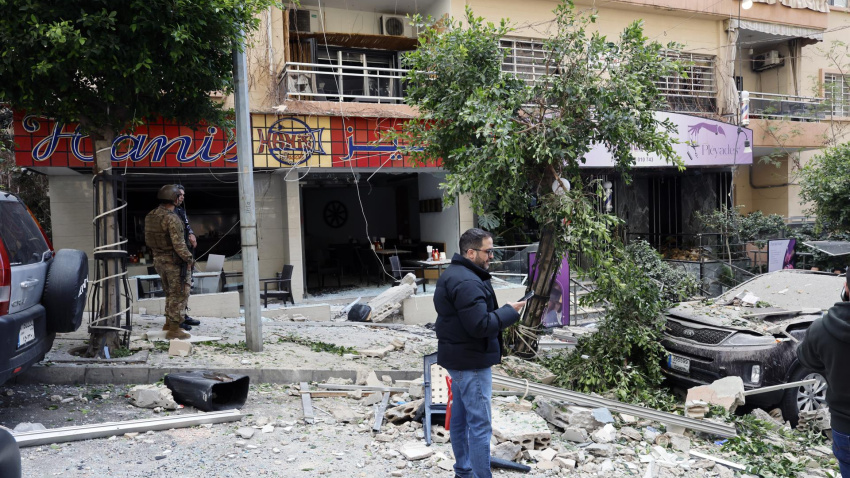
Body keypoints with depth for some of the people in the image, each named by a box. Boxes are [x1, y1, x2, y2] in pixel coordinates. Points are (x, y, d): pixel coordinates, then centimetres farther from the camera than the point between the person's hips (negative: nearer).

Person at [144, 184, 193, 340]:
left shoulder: (150, 216, 5)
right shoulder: (171, 218, -21)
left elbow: (148, 240, 13)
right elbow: (178, 243, -23)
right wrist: (188, 258, -12)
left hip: (159, 260, 8)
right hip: (174, 261, -8)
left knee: (170, 292, 22)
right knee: (179, 294, -1)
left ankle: (169, 322, 30)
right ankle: (174, 329, 0)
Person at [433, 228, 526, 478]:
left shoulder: (454, 274, 13)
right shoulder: (467, 282, -23)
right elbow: (480, 325, -27)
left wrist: (502, 312, 6)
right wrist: (509, 312, -16)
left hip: (459, 358, 11)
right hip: (471, 362, -11)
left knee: (460, 418, 18)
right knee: (480, 425, -5)